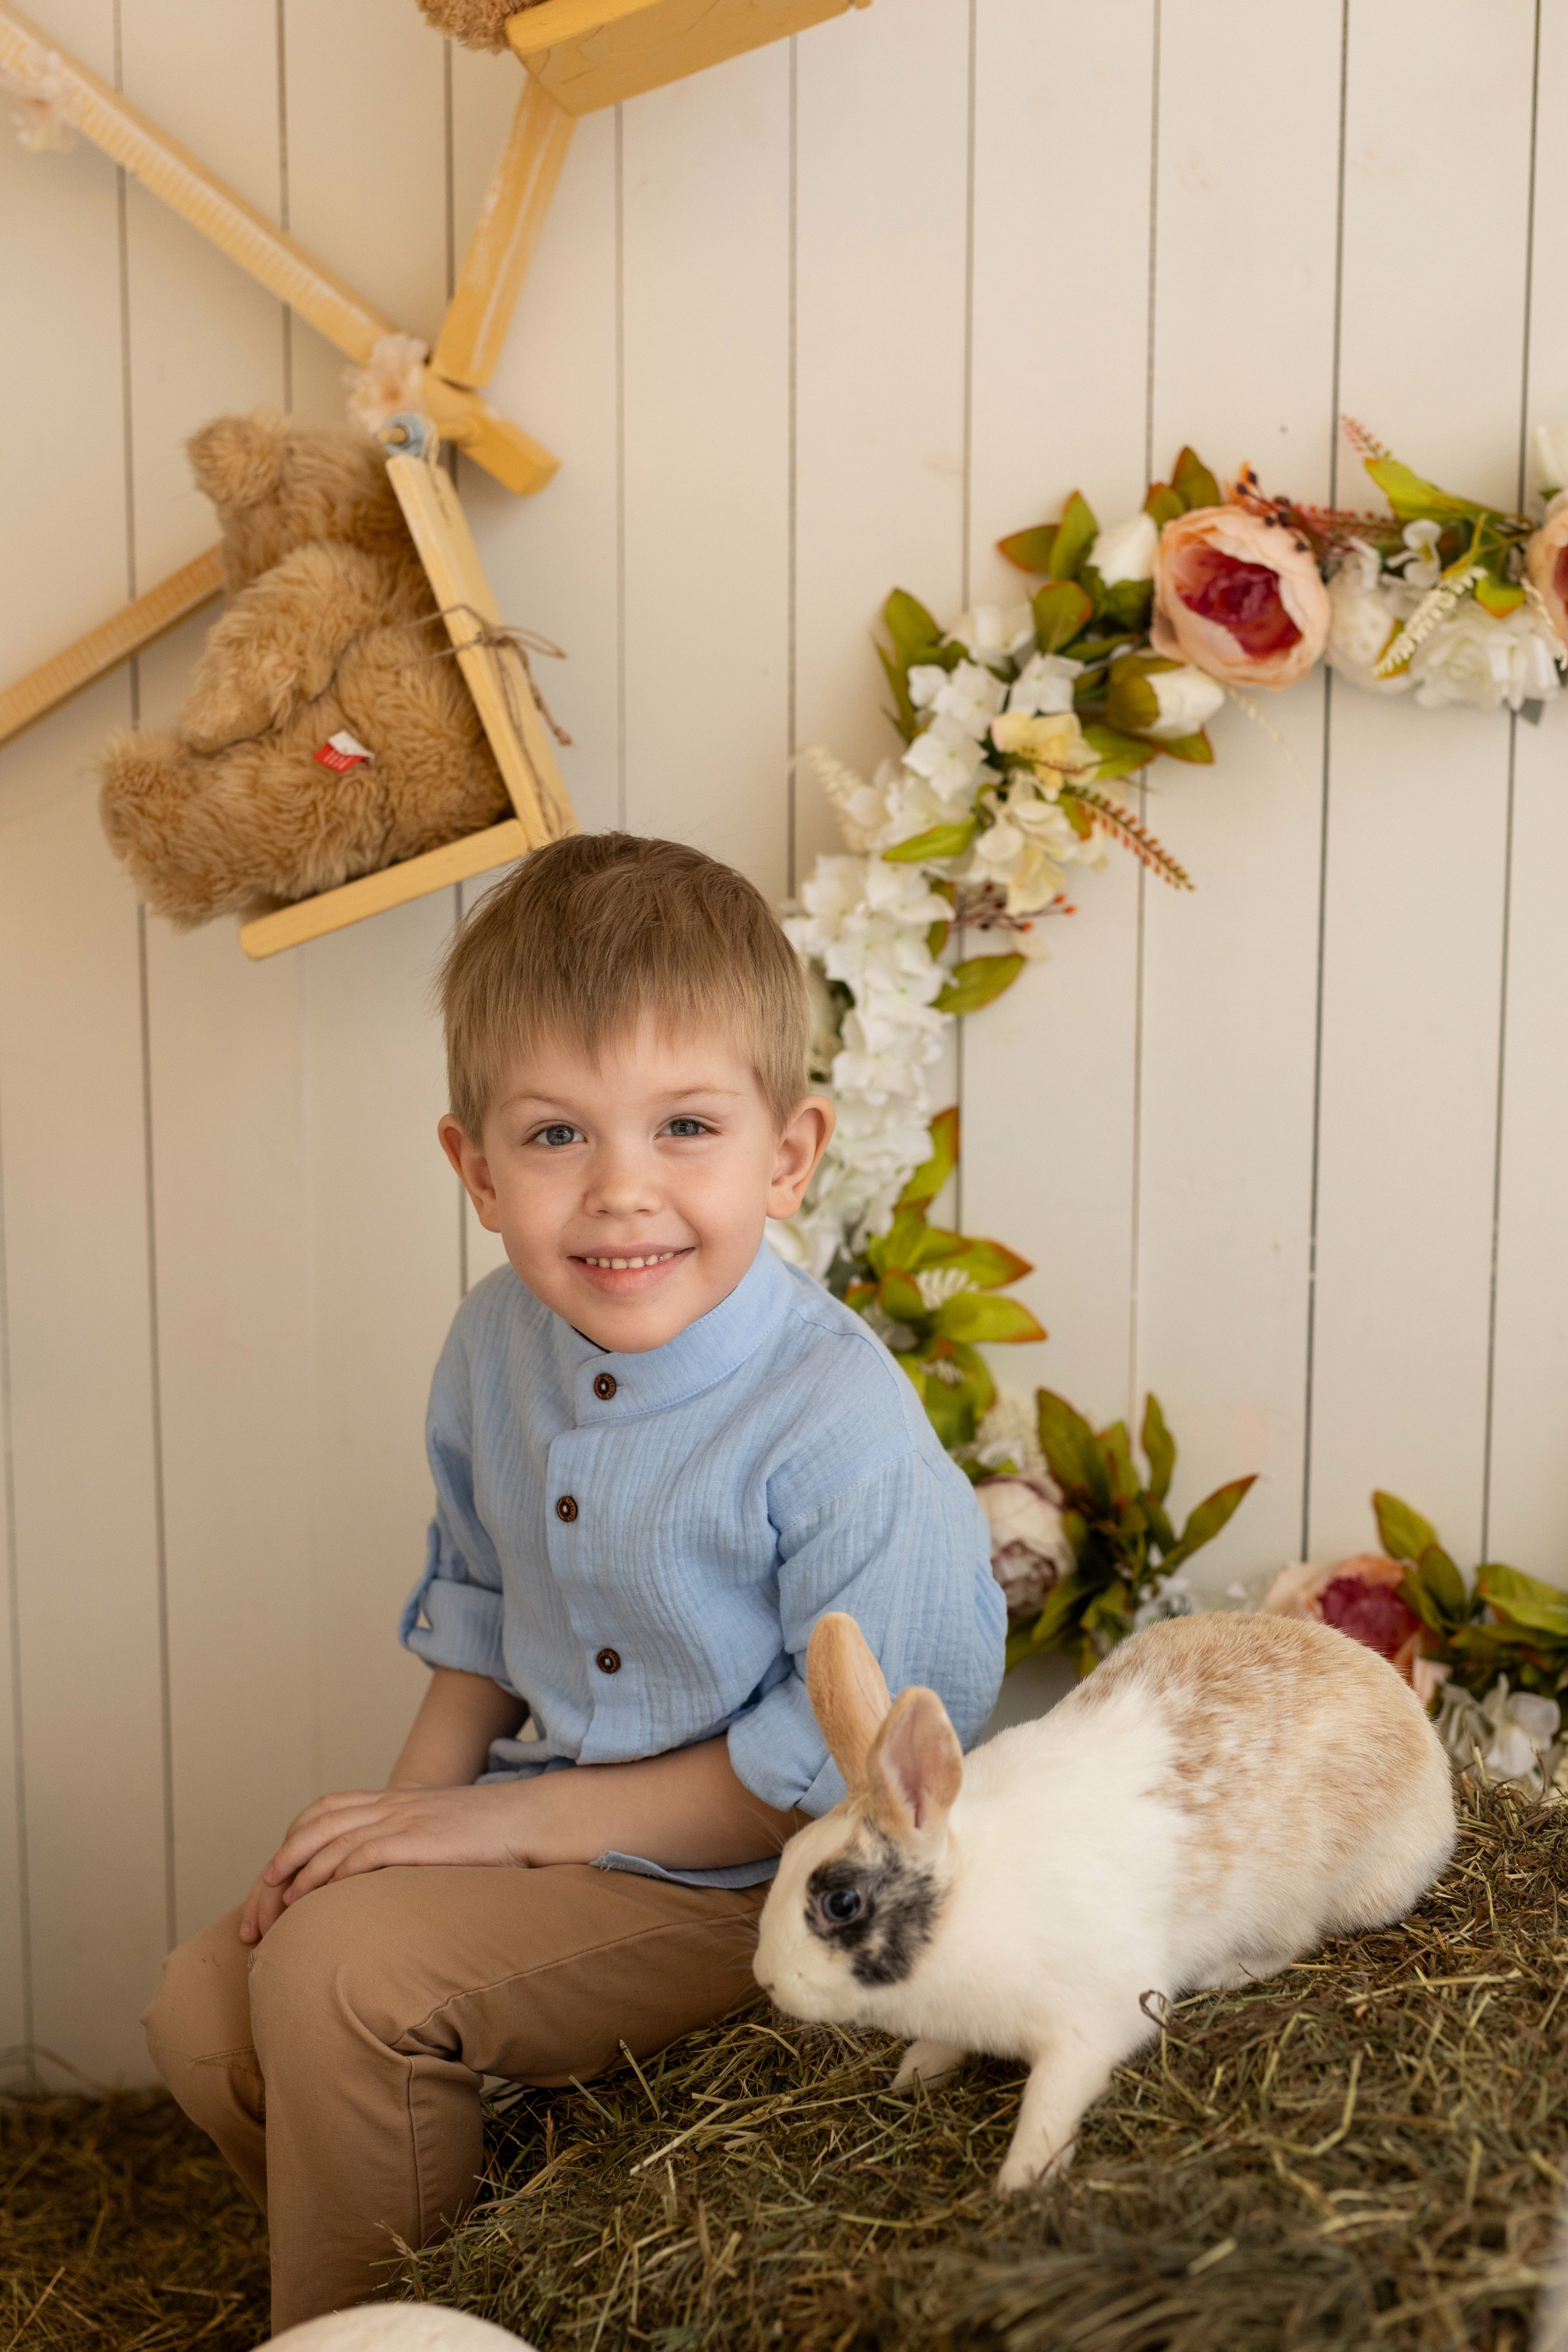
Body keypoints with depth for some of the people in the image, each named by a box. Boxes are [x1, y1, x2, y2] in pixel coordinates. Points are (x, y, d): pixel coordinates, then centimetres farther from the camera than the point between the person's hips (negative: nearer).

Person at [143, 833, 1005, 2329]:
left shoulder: (841, 1430, -28)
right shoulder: (496, 1342, -5)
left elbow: (842, 1771, -23)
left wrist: (518, 1819, -19)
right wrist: (422, 1792, -2)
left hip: (749, 1885, -7)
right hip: (543, 1822, 8)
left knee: (335, 1974, -21)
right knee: (203, 2010, 5)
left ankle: (360, 2320, 6)